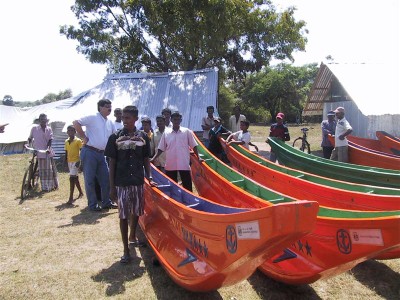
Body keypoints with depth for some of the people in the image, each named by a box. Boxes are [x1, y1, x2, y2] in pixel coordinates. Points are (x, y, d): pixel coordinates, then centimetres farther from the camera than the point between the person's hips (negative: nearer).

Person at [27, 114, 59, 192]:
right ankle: (44, 187, 6)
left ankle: (52, 185, 19)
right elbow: (30, 138, 12)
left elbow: (50, 139, -4)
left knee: (50, 169, 7)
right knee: (42, 170, 0)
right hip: (39, 152, -2)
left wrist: (48, 148, -19)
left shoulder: (49, 129, 5)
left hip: (48, 152, 2)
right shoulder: (34, 128, 2)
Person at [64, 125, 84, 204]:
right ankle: (81, 192, 33)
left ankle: (71, 198, -11)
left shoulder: (78, 141, -9)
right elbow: (66, 153, 15)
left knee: (72, 178, -12)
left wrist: (79, 161, -18)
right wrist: (66, 163, 13)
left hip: (76, 161, -7)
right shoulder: (66, 141, 9)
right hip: (69, 162, 7)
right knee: (75, 178, 17)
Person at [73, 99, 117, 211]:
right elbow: (76, 123, -15)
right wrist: (84, 137, -14)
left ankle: (106, 202, 23)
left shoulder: (110, 122, 13)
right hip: (89, 152, -7)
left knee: (106, 178, 9)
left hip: (101, 154, 7)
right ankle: (92, 204, 11)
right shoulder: (92, 118, -7)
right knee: (89, 179, 2)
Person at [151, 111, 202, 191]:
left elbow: (193, 146, 4)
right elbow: (161, 148, 8)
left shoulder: (187, 132, 1)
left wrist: (198, 157, -4)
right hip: (170, 165, 2)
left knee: (187, 186, 3)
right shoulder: (166, 133, 4)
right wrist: (153, 159, 1)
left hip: (184, 164, -2)